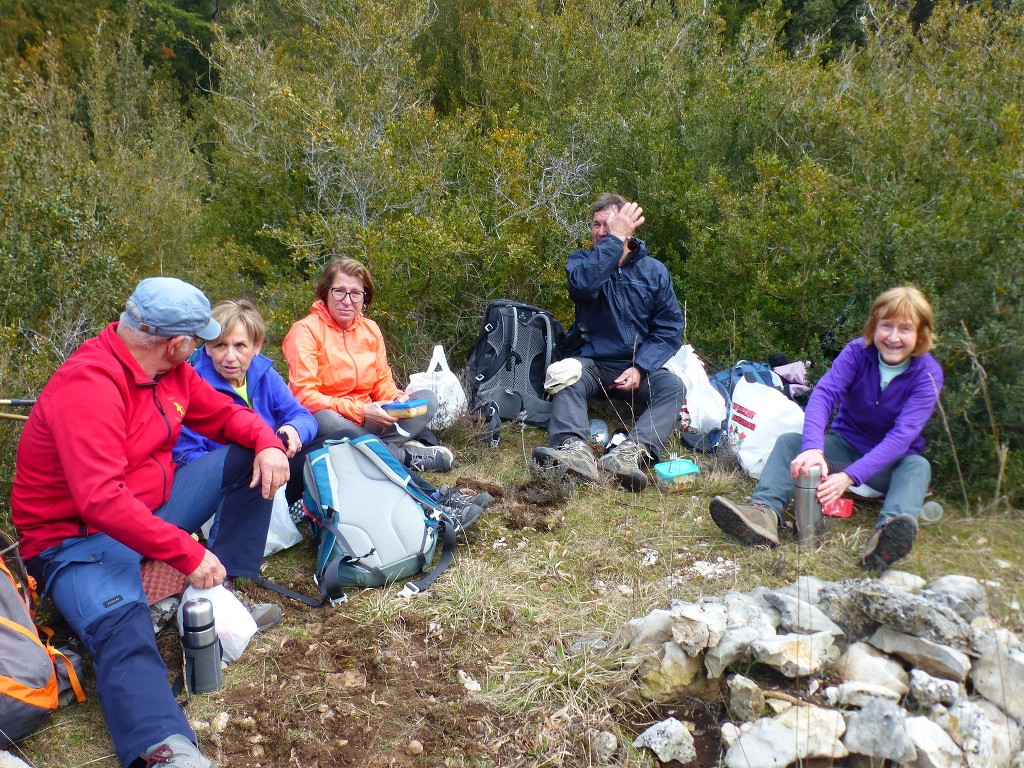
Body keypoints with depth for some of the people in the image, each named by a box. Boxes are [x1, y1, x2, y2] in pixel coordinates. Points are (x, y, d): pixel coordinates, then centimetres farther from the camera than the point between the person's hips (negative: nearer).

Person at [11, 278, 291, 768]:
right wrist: (189, 553, -35)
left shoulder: (168, 370, -1)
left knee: (248, 459, -2)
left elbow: (224, 415, 12)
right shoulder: (86, 386, -27)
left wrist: (267, 443, -11)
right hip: (77, 533, -8)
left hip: (152, 505, 9)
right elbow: (101, 501, -36)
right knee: (120, 622, -36)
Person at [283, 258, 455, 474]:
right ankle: (406, 455, -22)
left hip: (366, 422, 6)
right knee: (325, 419, -40)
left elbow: (383, 382, 12)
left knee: (427, 399, -6)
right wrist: (360, 411, -26)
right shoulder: (305, 331, -10)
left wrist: (398, 399, -13)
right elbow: (304, 396, -19)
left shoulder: (370, 329, 8)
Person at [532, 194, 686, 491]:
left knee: (673, 387, -28)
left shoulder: (654, 271, 5)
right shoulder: (581, 260, 3)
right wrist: (615, 240, -19)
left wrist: (640, 368, -16)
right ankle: (574, 449, -54)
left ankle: (630, 452, -50)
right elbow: (584, 283, -24)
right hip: (593, 363, -1)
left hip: (639, 368, 1)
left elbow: (669, 329, -1)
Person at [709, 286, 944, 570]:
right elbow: (825, 393, -29)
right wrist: (813, 449, -49)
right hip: (846, 446, 2)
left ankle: (887, 536, -61)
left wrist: (849, 477, -42)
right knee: (790, 441, -20)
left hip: (890, 461, -2)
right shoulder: (857, 351, -13)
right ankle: (765, 512, -46)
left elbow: (903, 434, -29)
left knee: (918, 466, -33)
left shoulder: (928, 374, -18)